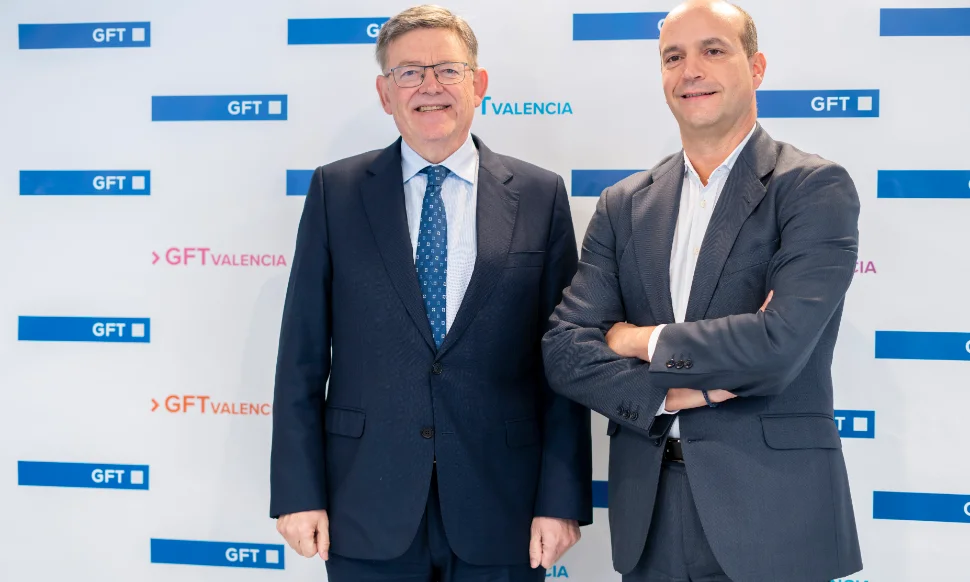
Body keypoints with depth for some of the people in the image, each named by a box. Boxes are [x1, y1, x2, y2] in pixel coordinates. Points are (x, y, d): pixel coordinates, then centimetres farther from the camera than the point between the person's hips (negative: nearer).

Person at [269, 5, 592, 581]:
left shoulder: (540, 195, 2)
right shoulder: (336, 190, 2)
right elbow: (303, 354, 1)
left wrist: (563, 499, -4)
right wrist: (298, 491, -3)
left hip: (499, 512, 0)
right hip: (368, 510, 0)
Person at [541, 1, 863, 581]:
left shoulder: (817, 187, -7)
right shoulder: (624, 206, 7)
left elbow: (782, 342, -20)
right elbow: (565, 350, -1)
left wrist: (644, 341, -8)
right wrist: (670, 394, -16)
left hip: (773, 513, -4)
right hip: (649, 509, 4)